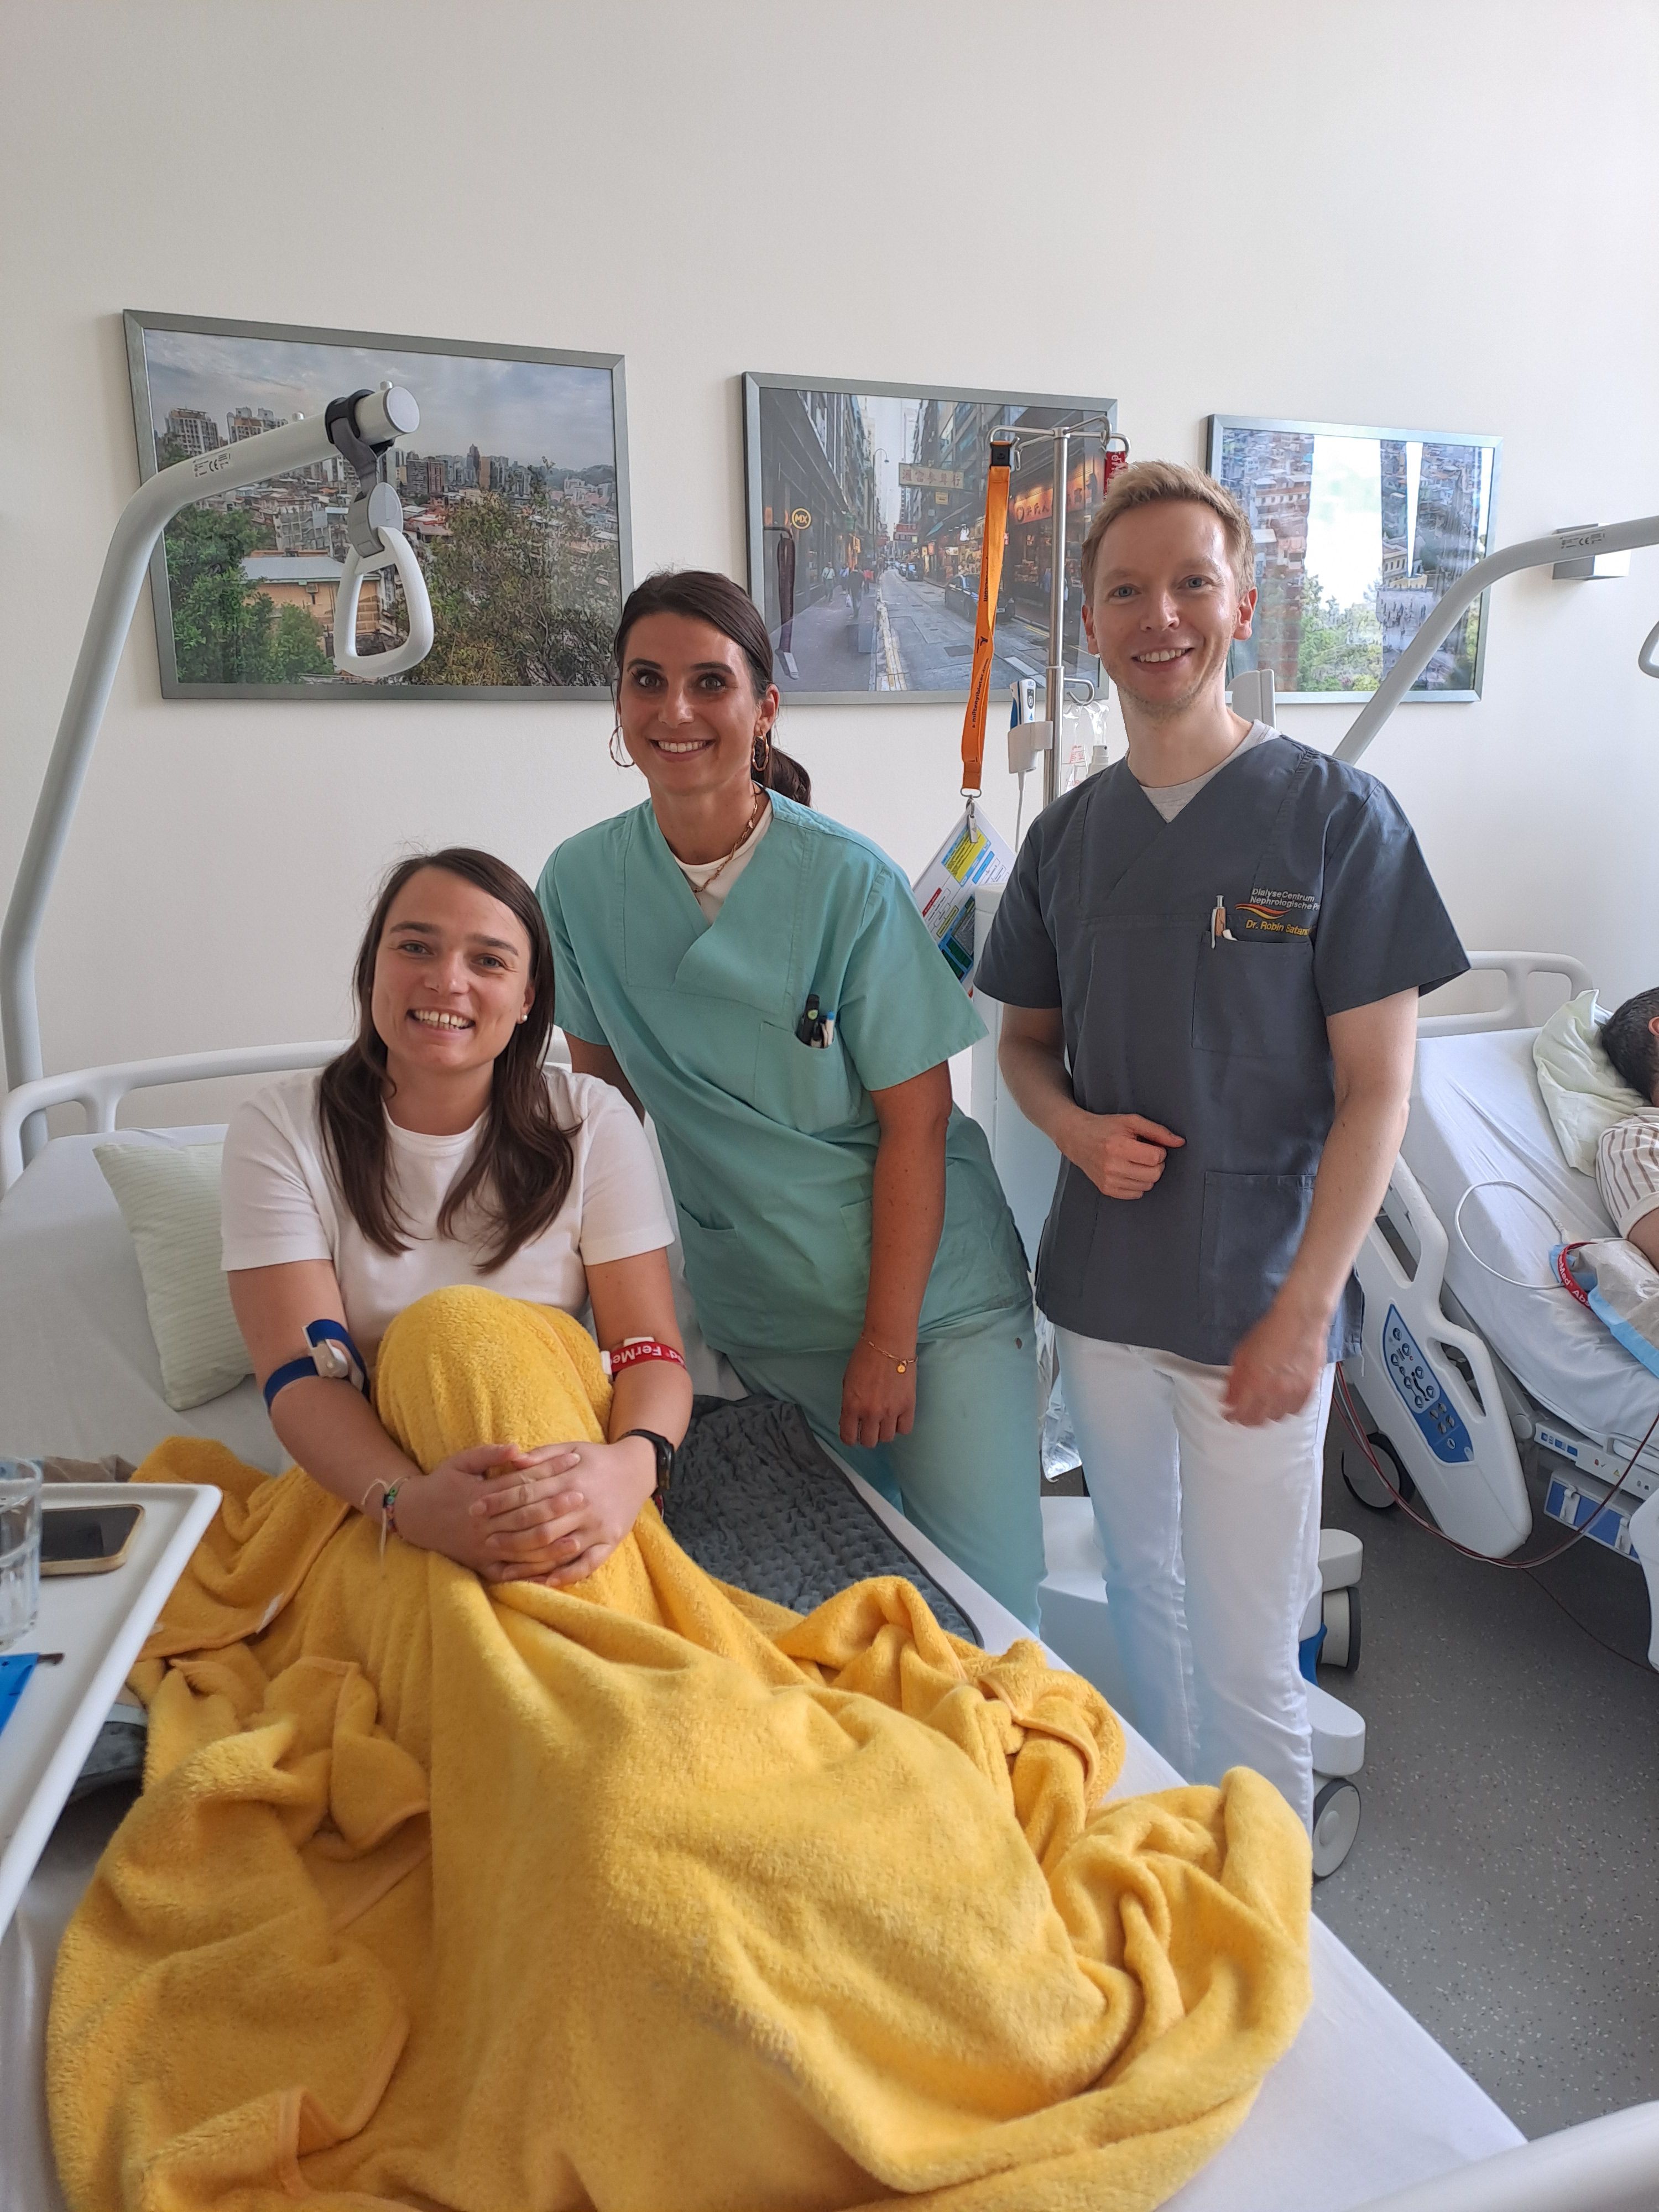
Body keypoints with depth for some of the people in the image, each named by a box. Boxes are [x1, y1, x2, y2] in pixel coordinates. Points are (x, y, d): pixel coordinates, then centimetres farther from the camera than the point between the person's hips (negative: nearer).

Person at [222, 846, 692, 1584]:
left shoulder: (592, 1124, -2)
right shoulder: (279, 1131, -4)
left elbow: (649, 1348, -8)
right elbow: (301, 1375, -14)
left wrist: (631, 1462, -33)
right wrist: (408, 1501, -36)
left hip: (569, 1489, 2)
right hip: (365, 1486, -1)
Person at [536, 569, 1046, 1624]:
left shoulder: (851, 882, -15)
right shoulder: (581, 883, -3)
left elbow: (914, 1123, -13)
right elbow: (607, 1090, 6)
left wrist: (887, 1344, -12)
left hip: (937, 1298, -3)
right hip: (758, 1314, 3)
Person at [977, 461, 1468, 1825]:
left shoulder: (1338, 816, -8)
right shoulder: (1067, 835, 5)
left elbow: (1375, 1088, -9)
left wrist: (1302, 1314, -14)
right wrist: (1078, 1128, -8)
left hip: (1258, 1307, -4)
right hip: (1101, 1296, 5)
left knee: (1246, 1657, 3)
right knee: (1143, 1597, 20)